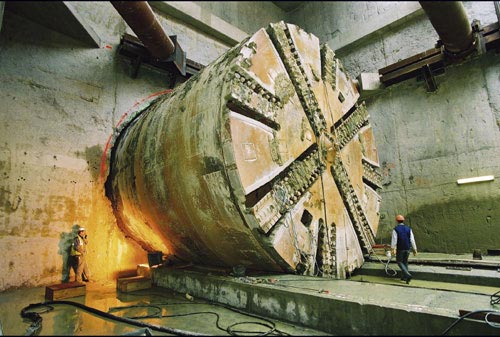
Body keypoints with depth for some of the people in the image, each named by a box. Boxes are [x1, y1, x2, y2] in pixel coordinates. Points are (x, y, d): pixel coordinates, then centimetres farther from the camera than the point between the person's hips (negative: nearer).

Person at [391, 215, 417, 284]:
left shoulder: (395, 229, -11)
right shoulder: (408, 229, 0)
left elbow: (394, 240, -17)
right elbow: (412, 240, -2)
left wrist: (393, 249, -15)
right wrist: (414, 249, 4)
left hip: (400, 249, -4)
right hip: (407, 248, 4)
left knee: (399, 262, 9)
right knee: (405, 261, 19)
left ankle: (408, 275, -8)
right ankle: (405, 277, 24)